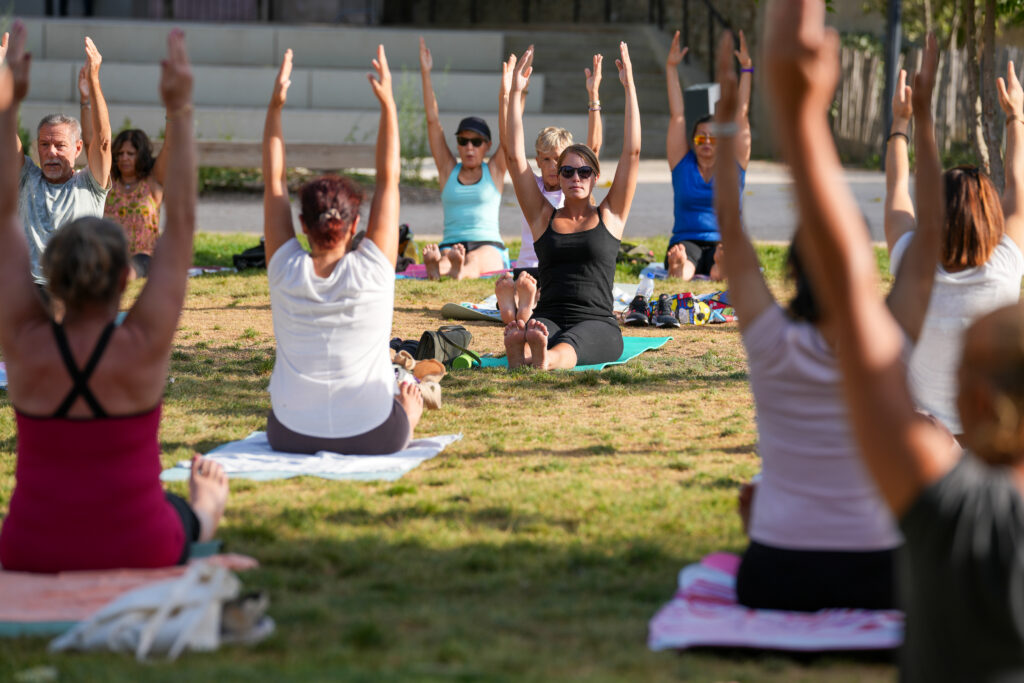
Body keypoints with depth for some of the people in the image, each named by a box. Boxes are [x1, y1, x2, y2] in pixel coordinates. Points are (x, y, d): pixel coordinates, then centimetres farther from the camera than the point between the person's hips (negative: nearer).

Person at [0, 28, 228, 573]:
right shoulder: (143, 348, -19)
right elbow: (181, 222, -14)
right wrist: (179, 111, -12)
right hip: (139, 558, -1)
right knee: (188, 510, 35)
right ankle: (205, 510, 67)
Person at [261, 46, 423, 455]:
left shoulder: (286, 271, -11)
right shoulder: (372, 270, -15)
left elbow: (274, 180, -2)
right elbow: (388, 179, -7)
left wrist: (275, 107, -1)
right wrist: (387, 102, -4)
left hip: (292, 435, 1)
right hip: (371, 436, -1)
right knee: (411, 398, 33)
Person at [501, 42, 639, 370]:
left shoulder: (609, 216, 15)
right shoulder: (544, 217, 18)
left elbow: (632, 152, 8)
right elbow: (516, 157, 12)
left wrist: (629, 87, 6)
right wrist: (514, 94, 8)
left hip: (596, 322, -1)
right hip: (548, 315, 2)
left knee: (569, 343, -39)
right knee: (533, 333, -37)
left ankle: (546, 360, -72)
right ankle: (521, 350, -72)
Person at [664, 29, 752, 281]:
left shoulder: (734, 165, 13)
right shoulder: (683, 164, 13)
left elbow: (741, 116, 10)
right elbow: (677, 116, 11)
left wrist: (746, 69, 8)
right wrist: (671, 68, 9)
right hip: (686, 239, 0)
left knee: (720, 273, -40)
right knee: (681, 274, -40)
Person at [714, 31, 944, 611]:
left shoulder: (775, 349, -12)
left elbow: (731, 229, -5)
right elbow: (929, 235, -4)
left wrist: (727, 115, -5)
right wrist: (924, 118, -4)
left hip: (777, 580, 1)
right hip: (873, 580, -1)